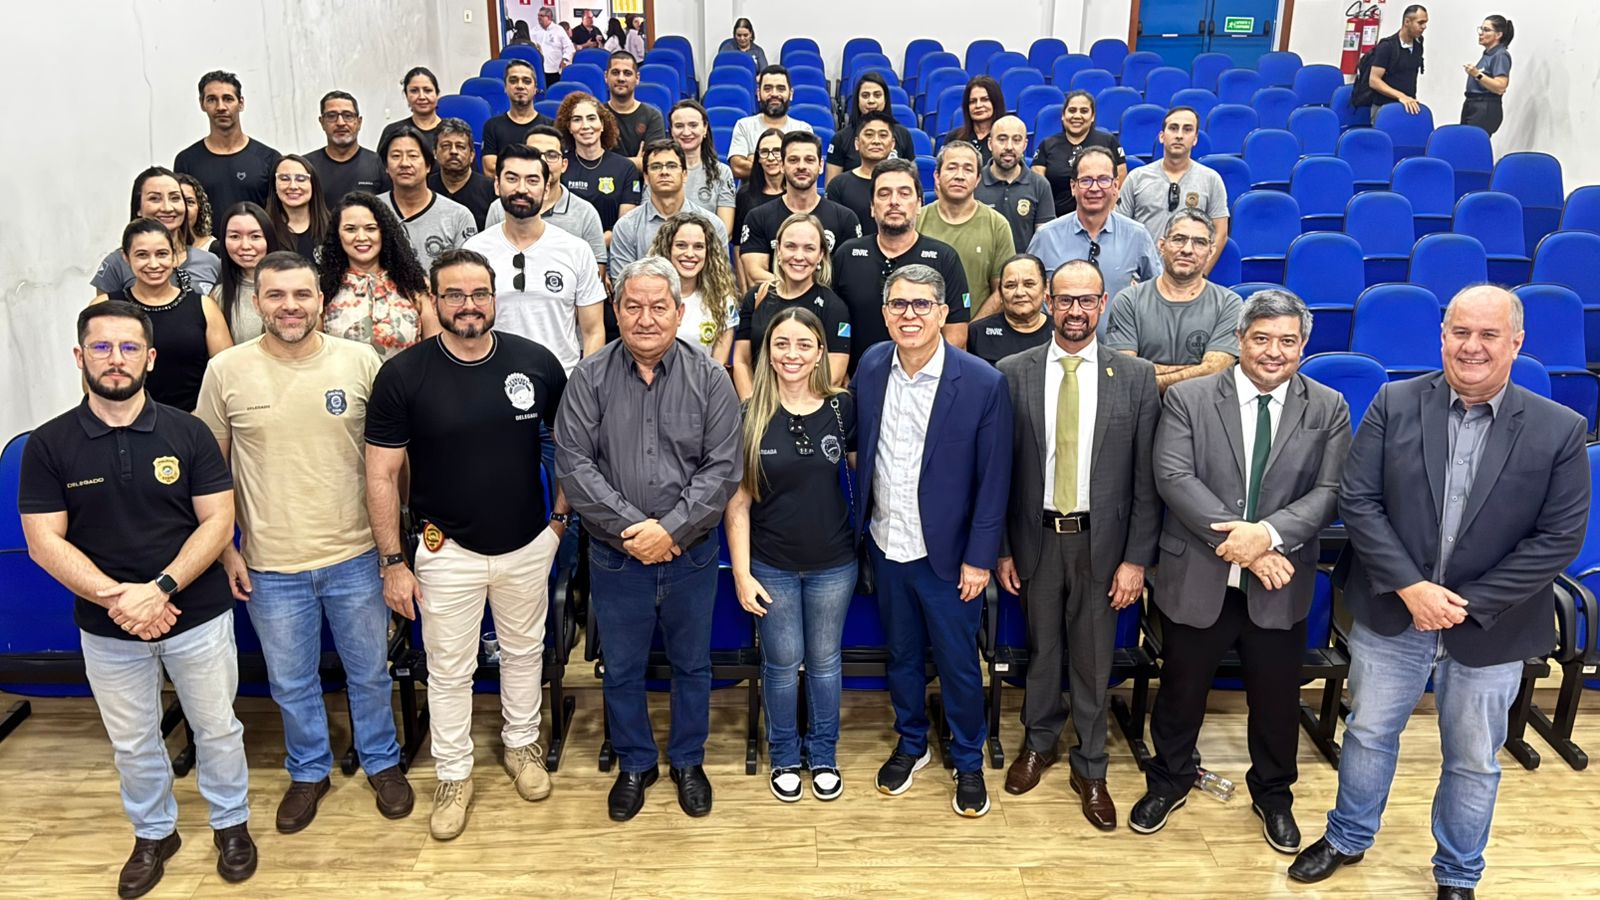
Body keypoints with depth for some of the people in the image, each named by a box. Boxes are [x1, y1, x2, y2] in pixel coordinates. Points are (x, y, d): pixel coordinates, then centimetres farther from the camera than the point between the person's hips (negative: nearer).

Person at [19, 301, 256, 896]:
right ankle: (153, 834, 40)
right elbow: (44, 542, -8)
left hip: (199, 617, -1)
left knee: (217, 729, 13)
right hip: (106, 628, 1)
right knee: (132, 742, 17)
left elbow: (218, 521, -10)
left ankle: (231, 823, 36)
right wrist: (115, 598, -20)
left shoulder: (188, 433, -7)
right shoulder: (48, 444, -5)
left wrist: (158, 590, -21)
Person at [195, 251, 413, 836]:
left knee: (370, 673, 17)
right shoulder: (227, 371, -6)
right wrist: (225, 550, 1)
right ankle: (309, 772, 41)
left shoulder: (361, 362, -7)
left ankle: (382, 762, 40)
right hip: (270, 567, 0)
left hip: (355, 557, 0)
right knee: (291, 684, 18)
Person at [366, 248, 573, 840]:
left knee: (524, 652, 20)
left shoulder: (536, 363, -8)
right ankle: (453, 776, 30)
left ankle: (522, 744, 42)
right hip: (447, 550, -2)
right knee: (449, 670, 11)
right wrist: (393, 562, -8)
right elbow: (382, 475, -8)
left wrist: (562, 514, 2)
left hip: (528, 544, 2)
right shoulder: (403, 376, -12)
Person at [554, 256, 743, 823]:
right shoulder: (590, 378, -5)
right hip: (615, 557, 0)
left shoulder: (709, 379, -5)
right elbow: (573, 463, -11)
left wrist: (670, 528, -19)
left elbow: (723, 467, -9)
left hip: (691, 555, 0)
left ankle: (688, 762, 37)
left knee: (692, 665, 16)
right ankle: (635, 765, 37)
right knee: (622, 669, 15)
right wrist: (630, 527, -19)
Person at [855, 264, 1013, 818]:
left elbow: (993, 479, -11)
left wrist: (979, 559, -11)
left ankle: (968, 761, 33)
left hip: (946, 553, -4)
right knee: (902, 654, 20)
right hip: (886, 545, 4)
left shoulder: (983, 383, -16)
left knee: (958, 663, 10)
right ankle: (911, 744, 42)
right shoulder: (871, 366, -4)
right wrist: (862, 521, 7)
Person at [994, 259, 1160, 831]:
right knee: (1040, 648, 16)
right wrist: (1000, 548, 0)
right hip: (1036, 537, 1)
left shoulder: (1135, 378, -4)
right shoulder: (1012, 373, -3)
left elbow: (1147, 479, -3)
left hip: (1102, 541, 0)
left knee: (1093, 657, 10)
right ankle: (1039, 741, 39)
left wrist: (1136, 558, -6)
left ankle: (1090, 768, 29)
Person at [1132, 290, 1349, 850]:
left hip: (1280, 585, 2)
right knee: (1181, 691, 15)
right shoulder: (1188, 398, -6)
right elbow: (1174, 477, -15)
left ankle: (1273, 793, 42)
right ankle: (1169, 779, 40)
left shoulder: (1328, 409, 1)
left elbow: (1330, 492, -7)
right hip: (1196, 578, -1)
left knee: (1277, 699, 17)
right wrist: (1238, 541, -23)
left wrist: (1269, 533, -24)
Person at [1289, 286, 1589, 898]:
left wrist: (1468, 603, -14)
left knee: (1474, 761, 16)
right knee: (1368, 733, 17)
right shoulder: (1394, 404, -7)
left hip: (1489, 628, 0)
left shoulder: (1559, 429, -8)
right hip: (1391, 612, 1)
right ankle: (1347, 839, 40)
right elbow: (1357, 501, -8)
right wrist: (1411, 587, -16)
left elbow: (1560, 537, -9)